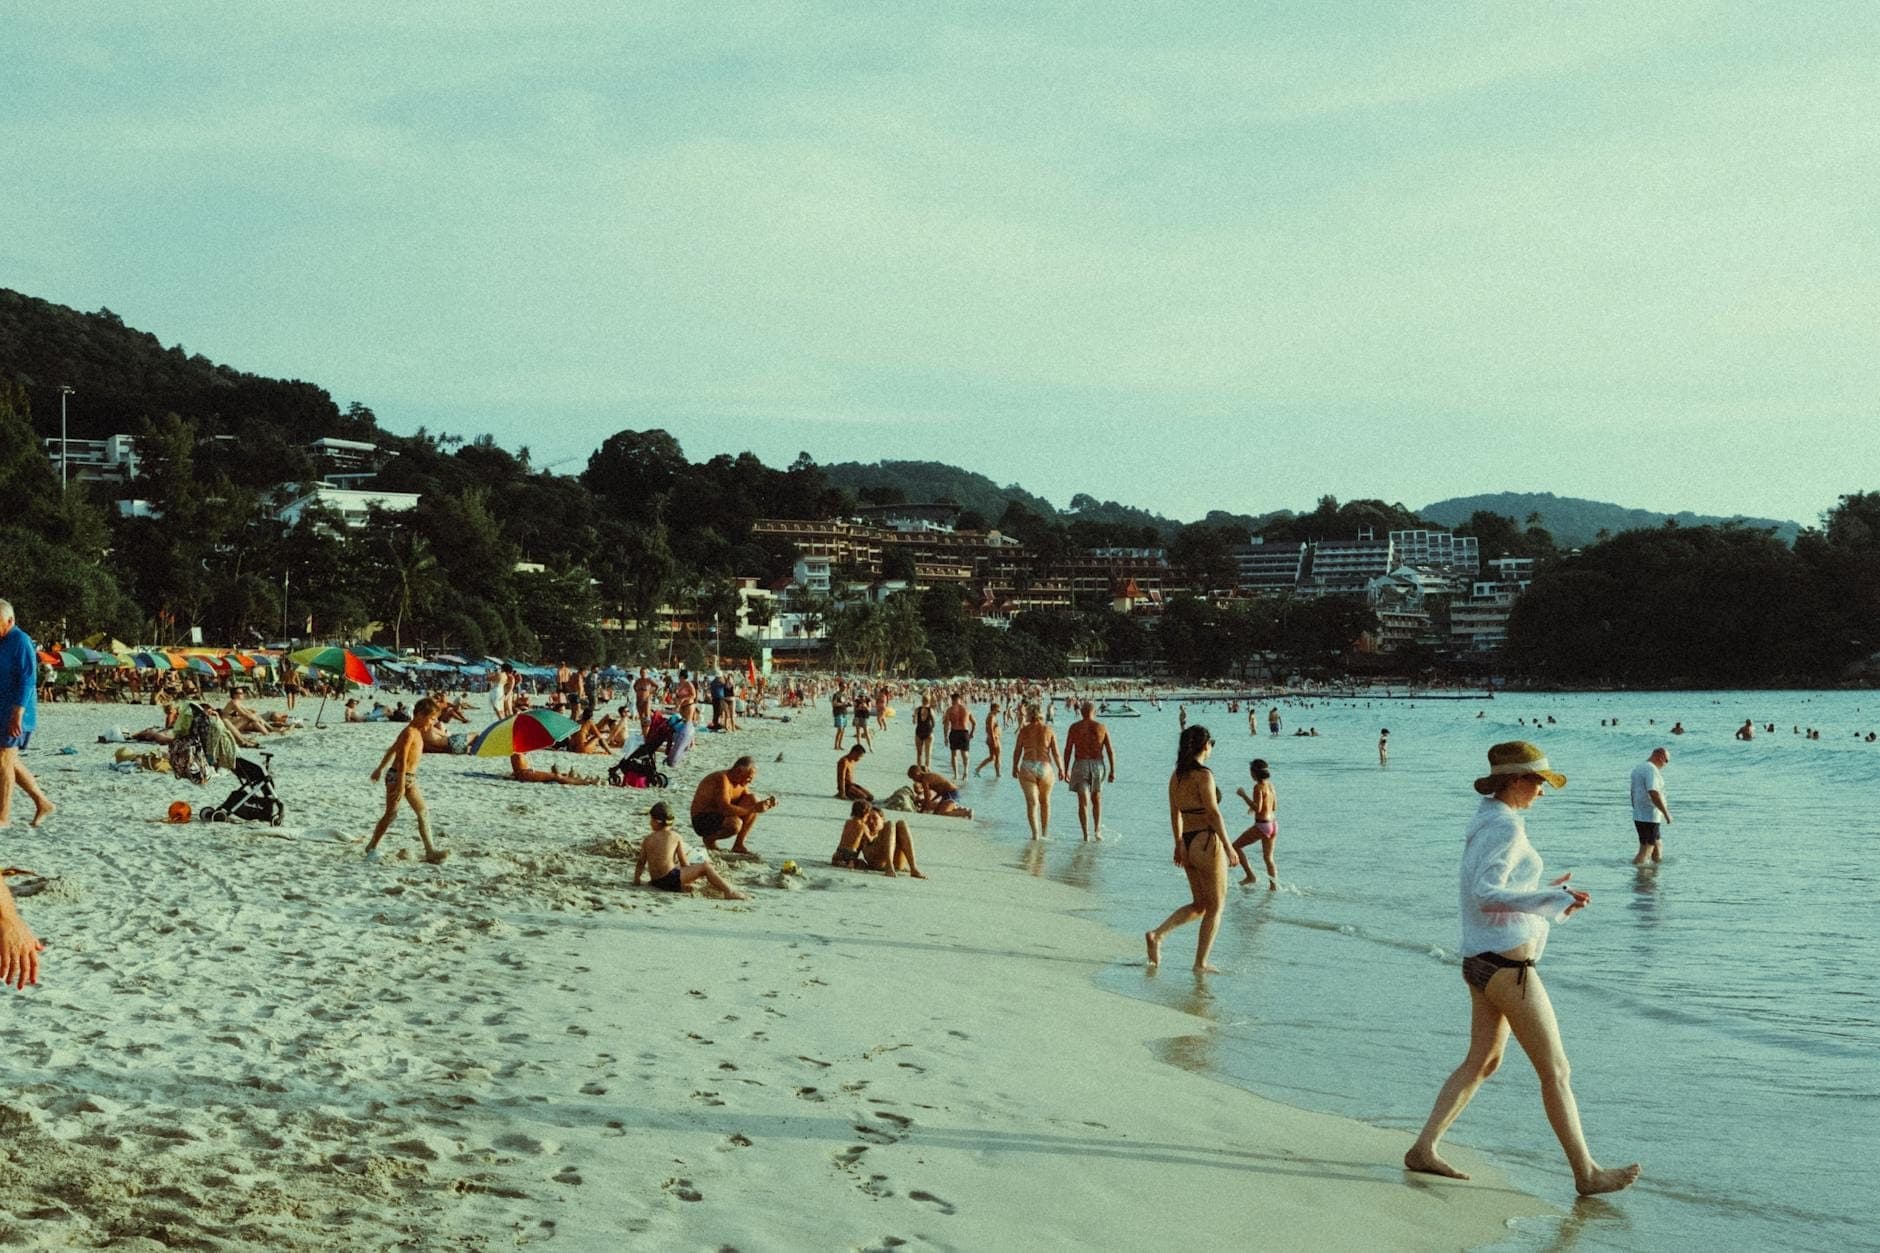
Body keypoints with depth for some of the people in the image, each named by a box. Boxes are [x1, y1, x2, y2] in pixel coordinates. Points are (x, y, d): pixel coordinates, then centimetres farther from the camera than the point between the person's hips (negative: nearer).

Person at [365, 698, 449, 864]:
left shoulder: (417, 732, 13)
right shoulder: (409, 733, -17)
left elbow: (392, 750, 24)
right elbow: (402, 760, -23)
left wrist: (380, 769, 33)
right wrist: (401, 785, -27)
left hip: (410, 777, 10)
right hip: (398, 776, -10)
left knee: (423, 813, 4)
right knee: (391, 813, -4)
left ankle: (430, 850, 2)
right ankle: (372, 847, 8)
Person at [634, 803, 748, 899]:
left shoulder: (647, 839, 8)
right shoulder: (675, 836, -1)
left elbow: (640, 863, 11)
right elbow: (684, 863, 0)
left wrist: (636, 880, 26)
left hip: (656, 882, 6)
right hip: (671, 880, -6)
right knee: (705, 867, -3)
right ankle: (729, 892, -13)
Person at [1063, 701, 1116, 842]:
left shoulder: (1074, 727, 0)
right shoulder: (1102, 727, 2)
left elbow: (1067, 750, -1)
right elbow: (1110, 750, -2)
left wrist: (1066, 771, 6)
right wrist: (1112, 771, 2)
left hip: (1080, 766, -1)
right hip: (1098, 765, 1)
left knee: (1083, 802, 0)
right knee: (1097, 800, 19)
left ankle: (1086, 835, -8)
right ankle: (1097, 830, 8)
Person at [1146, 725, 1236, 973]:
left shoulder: (1176, 776, 7)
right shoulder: (1203, 775, -16)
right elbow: (1213, 814, -17)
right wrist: (1229, 847, -12)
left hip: (1188, 845, 8)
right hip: (1207, 843, -8)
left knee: (1199, 905, 19)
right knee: (1215, 906, 7)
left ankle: (1157, 934, 4)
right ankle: (1200, 964, 9)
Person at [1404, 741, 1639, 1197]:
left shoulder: (1483, 823, 12)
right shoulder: (1506, 827, -17)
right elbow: (1486, 895, -27)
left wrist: (1545, 895, 20)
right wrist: (1551, 900, -29)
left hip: (1482, 961, 10)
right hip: (1508, 966, -10)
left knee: (1482, 1062, 19)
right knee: (1555, 1070, 1)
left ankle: (1424, 1149, 19)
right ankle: (1587, 1173, 11)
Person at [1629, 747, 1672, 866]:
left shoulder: (1637, 768, 14)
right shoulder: (1651, 770, -17)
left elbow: (1633, 792, 21)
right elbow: (1654, 794, -27)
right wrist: (1666, 812, -21)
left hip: (1638, 816, 10)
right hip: (1650, 817, -10)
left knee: (1658, 845, 19)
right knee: (1645, 852, -7)